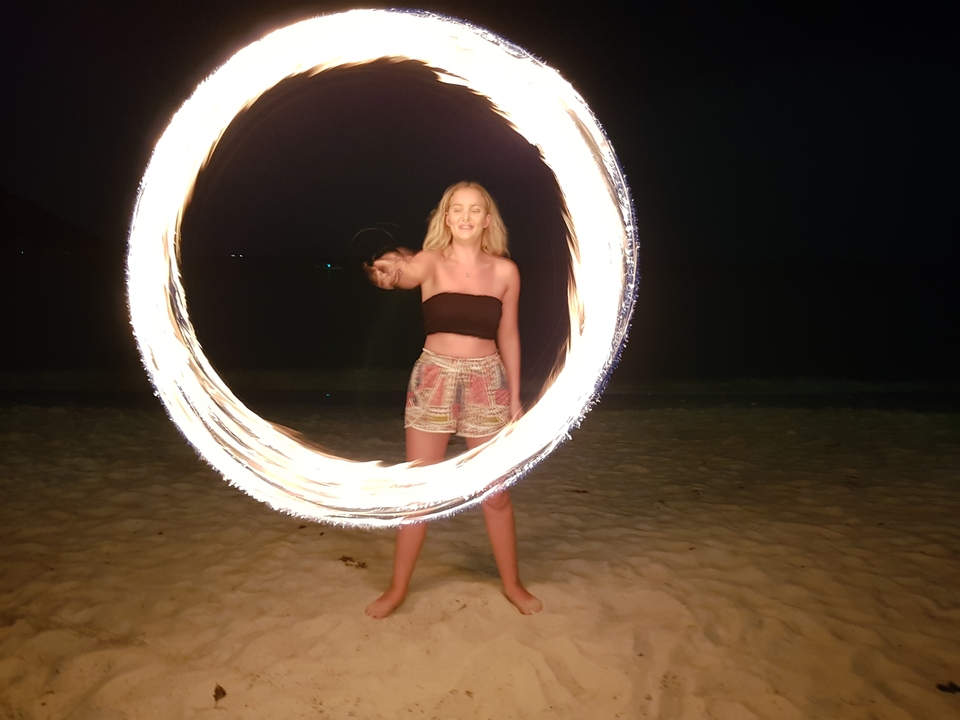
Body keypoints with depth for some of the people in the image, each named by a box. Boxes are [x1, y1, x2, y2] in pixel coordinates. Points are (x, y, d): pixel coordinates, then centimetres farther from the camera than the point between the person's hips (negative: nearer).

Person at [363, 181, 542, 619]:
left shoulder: (505, 271, 2)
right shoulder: (432, 261, -3)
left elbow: (508, 336, 7)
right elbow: (404, 275, -26)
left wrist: (515, 396, 8)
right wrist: (387, 273, -51)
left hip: (487, 382, 1)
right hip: (433, 378, -1)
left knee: (495, 492, 9)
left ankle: (511, 584, 29)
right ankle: (398, 588, 23)